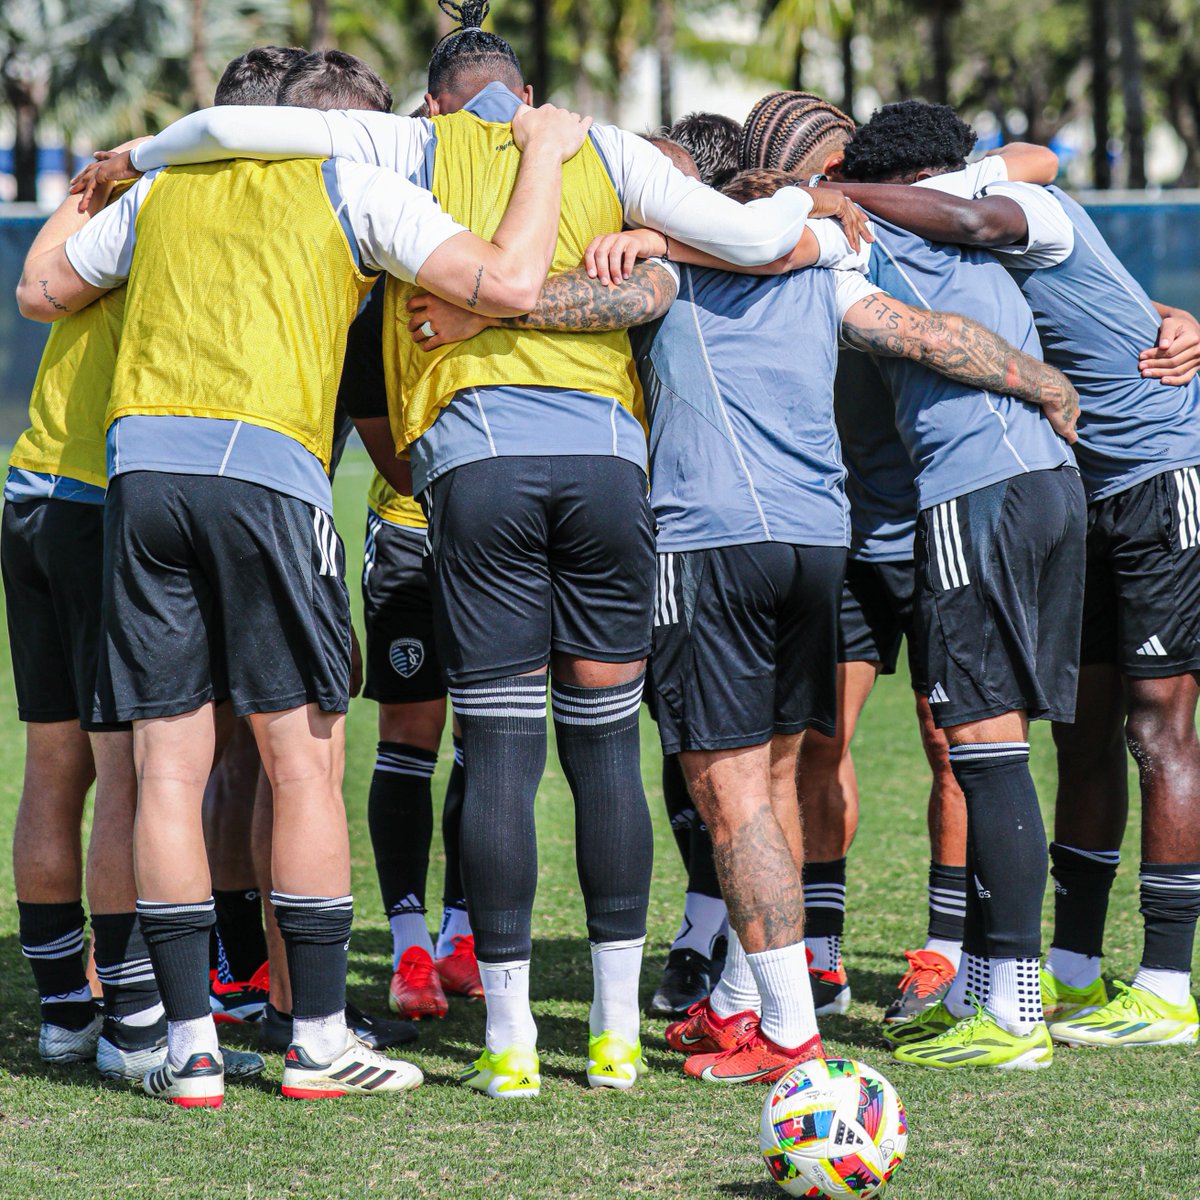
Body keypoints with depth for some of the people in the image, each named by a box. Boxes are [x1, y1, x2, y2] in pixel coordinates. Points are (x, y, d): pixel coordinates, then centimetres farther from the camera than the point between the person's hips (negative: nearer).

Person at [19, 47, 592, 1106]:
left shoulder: (164, 186, 22)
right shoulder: (358, 186, 9)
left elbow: (40, 293, 34)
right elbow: (508, 283, -2)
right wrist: (544, 154, 13)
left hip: (141, 467, 4)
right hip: (265, 473, -4)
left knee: (170, 768, 6)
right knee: (304, 763, 4)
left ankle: (190, 1046, 6)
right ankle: (318, 1041, 6)